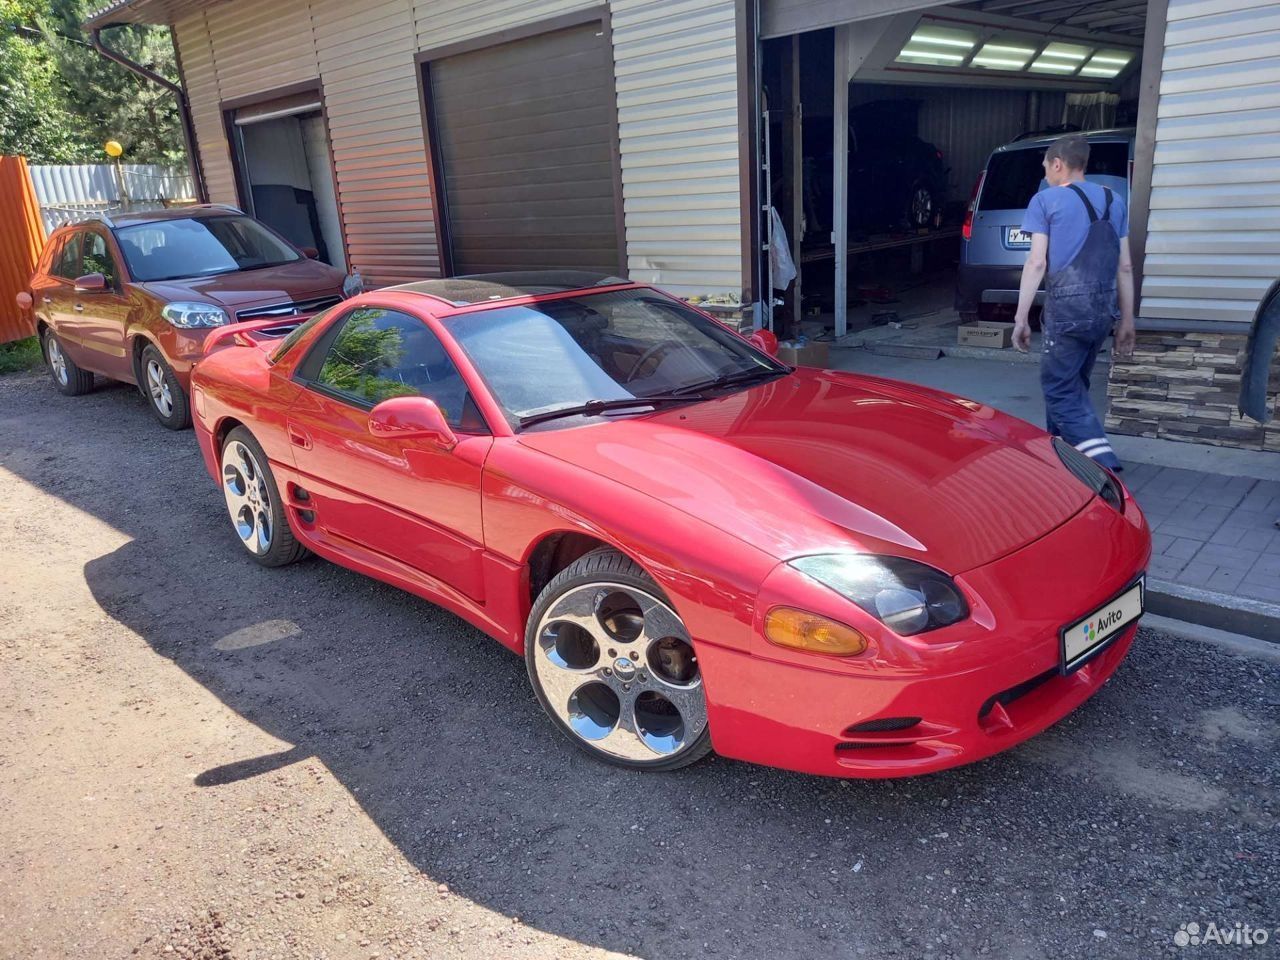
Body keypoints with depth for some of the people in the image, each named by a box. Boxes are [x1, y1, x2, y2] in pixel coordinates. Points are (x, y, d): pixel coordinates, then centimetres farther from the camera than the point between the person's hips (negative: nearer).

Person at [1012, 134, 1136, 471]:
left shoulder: (1046, 200, 1)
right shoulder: (1113, 201, 17)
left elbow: (1037, 262, -8)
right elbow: (1125, 267, 15)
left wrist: (1021, 318, -6)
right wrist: (1126, 320, 19)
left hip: (1067, 306, -6)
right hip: (1105, 309, 6)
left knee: (1060, 389, -3)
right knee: (1072, 384, 18)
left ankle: (1102, 461, -16)